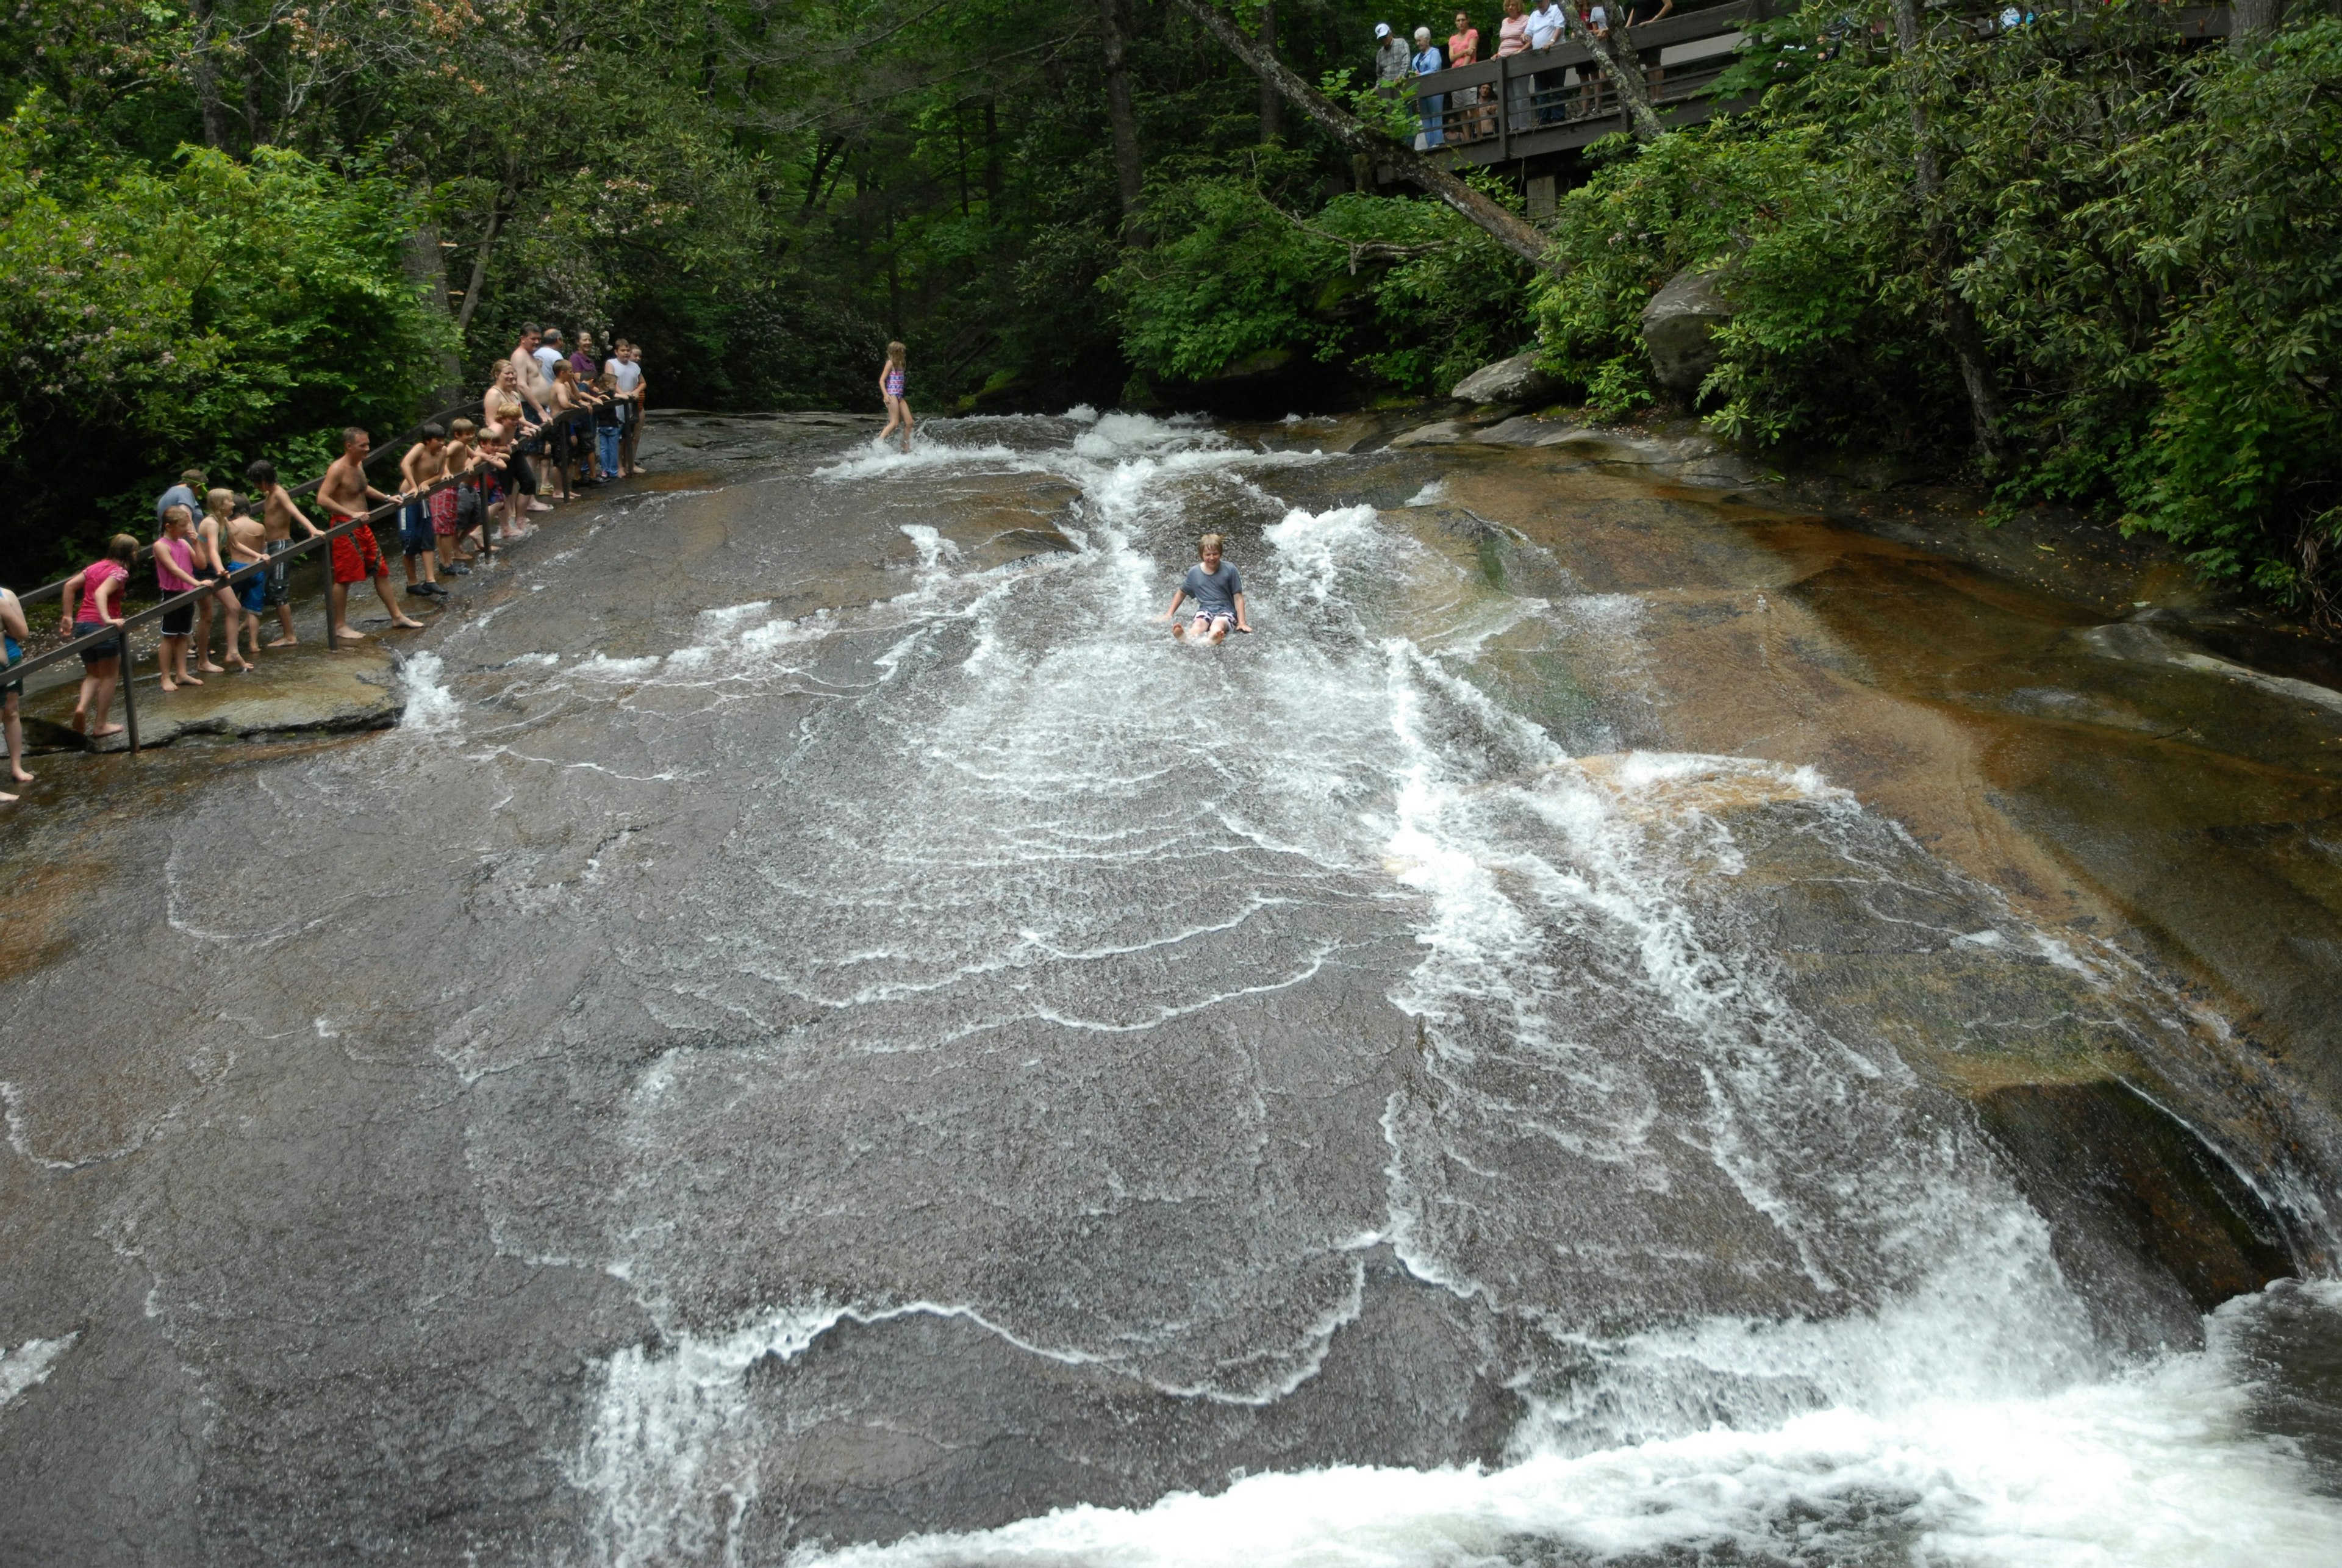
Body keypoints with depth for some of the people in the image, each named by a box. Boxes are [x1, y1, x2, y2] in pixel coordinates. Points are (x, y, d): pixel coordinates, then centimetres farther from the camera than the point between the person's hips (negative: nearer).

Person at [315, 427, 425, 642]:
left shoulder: (358, 465, 10)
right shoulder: (338, 469, -18)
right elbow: (322, 498, -24)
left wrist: (387, 498, 19)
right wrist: (351, 513, -29)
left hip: (362, 527, 9)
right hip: (344, 528, -9)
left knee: (381, 570, 13)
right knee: (343, 578, -2)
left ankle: (397, 616, 23)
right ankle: (340, 627, 6)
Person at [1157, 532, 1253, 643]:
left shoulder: (1230, 570, 2)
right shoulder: (1194, 572, 11)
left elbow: (1238, 597, 2)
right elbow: (1182, 593, 26)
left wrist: (1242, 623, -7)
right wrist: (1169, 615, 22)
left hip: (1226, 610, -2)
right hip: (1205, 610, 2)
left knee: (1217, 625, -39)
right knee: (1199, 624, -35)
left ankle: (1209, 641, -75)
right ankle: (1185, 639, -72)